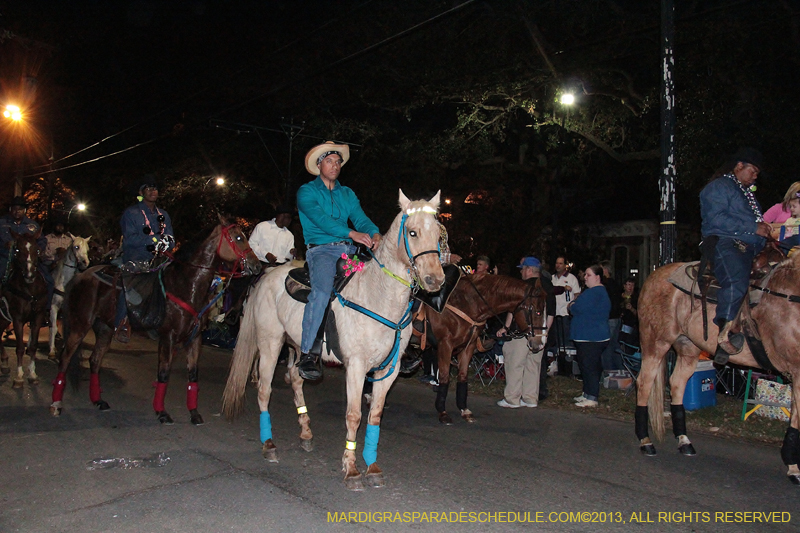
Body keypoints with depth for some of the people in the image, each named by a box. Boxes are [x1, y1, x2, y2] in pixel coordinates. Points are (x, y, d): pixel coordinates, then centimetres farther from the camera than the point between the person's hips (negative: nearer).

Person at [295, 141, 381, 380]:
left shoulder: (348, 194, 22)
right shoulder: (307, 192, 5)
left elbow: (361, 218, 8)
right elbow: (320, 218, -13)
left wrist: (374, 233, -17)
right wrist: (352, 233, -26)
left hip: (349, 250, 6)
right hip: (321, 250, -6)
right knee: (323, 290, -34)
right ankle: (306, 353, -28)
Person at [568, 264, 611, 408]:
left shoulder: (593, 292, -18)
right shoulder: (601, 291, 19)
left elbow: (577, 309, -23)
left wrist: (571, 305, -2)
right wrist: (574, 305, 7)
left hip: (590, 338, -11)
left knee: (589, 366, -7)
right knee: (587, 365, 17)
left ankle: (592, 398, -3)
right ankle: (587, 394, 26)